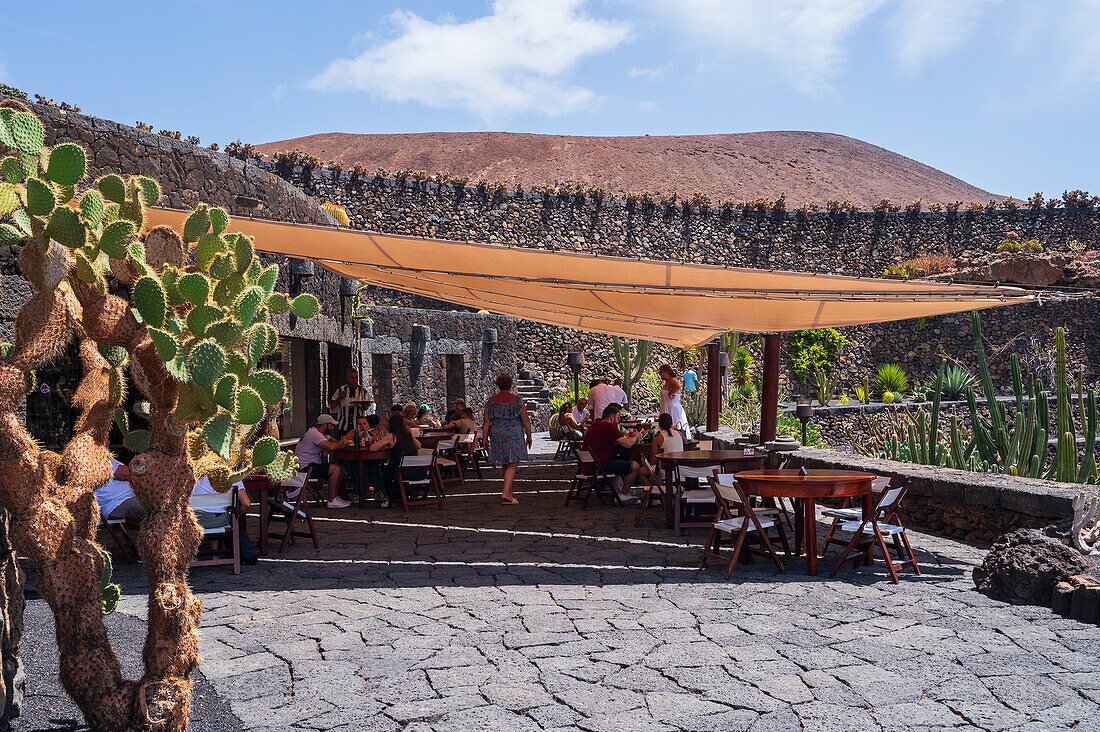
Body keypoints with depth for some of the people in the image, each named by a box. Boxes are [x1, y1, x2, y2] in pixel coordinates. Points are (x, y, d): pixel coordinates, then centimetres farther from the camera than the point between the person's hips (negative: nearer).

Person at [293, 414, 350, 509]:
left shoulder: (322, 433, 16)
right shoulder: (314, 433, -18)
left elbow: (335, 442, 16)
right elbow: (331, 446, -32)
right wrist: (343, 442, -13)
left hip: (312, 464, 10)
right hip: (305, 467, -10)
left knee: (341, 468, 3)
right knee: (336, 469, -22)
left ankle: (334, 497, 7)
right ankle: (332, 501, -16)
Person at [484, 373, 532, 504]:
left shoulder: (491, 401, 3)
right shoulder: (517, 400, -5)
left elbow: (486, 422, 4)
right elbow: (526, 420, -4)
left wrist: (485, 438, 10)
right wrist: (529, 436, 6)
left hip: (496, 435, 4)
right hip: (514, 434, -4)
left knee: (504, 465, 15)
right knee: (512, 465, -5)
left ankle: (509, 493, 22)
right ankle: (505, 493, -17)